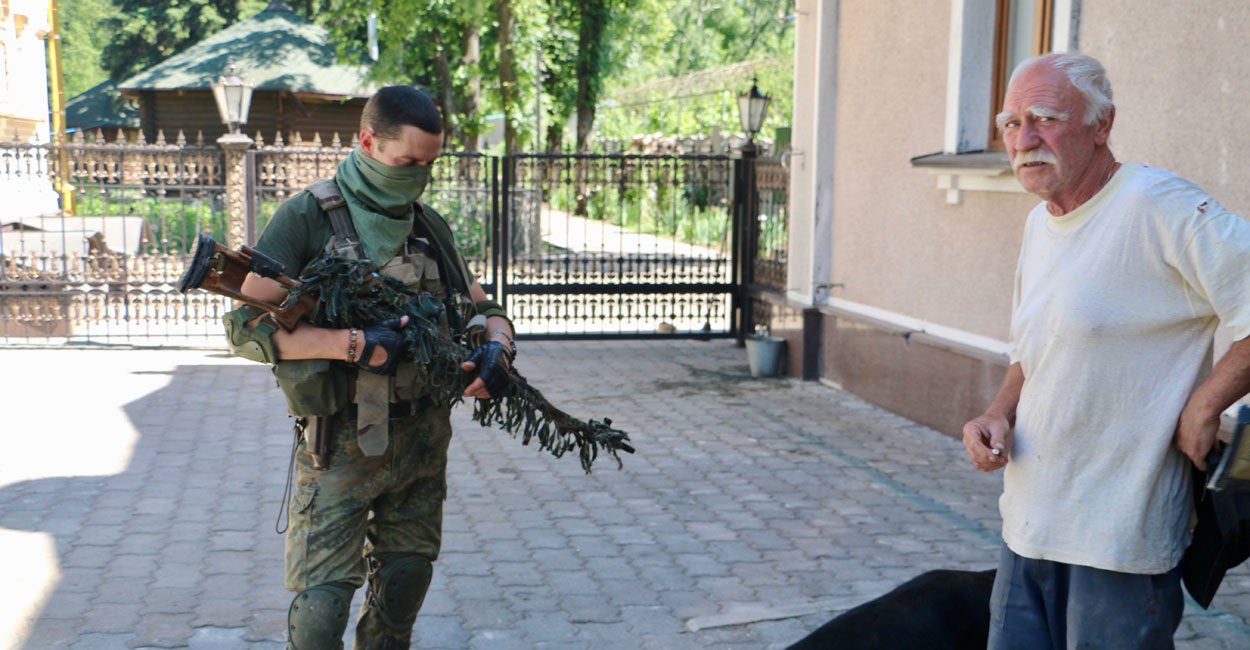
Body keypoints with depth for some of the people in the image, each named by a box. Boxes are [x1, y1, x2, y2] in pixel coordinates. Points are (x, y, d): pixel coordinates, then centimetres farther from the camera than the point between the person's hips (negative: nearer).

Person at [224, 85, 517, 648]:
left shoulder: (430, 224, 9)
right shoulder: (307, 217, -9)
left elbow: (483, 309, 15)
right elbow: (245, 326, -15)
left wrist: (496, 346, -10)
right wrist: (353, 345, -25)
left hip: (423, 438, 6)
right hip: (342, 444, -5)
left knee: (406, 582, 17)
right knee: (321, 601, -6)